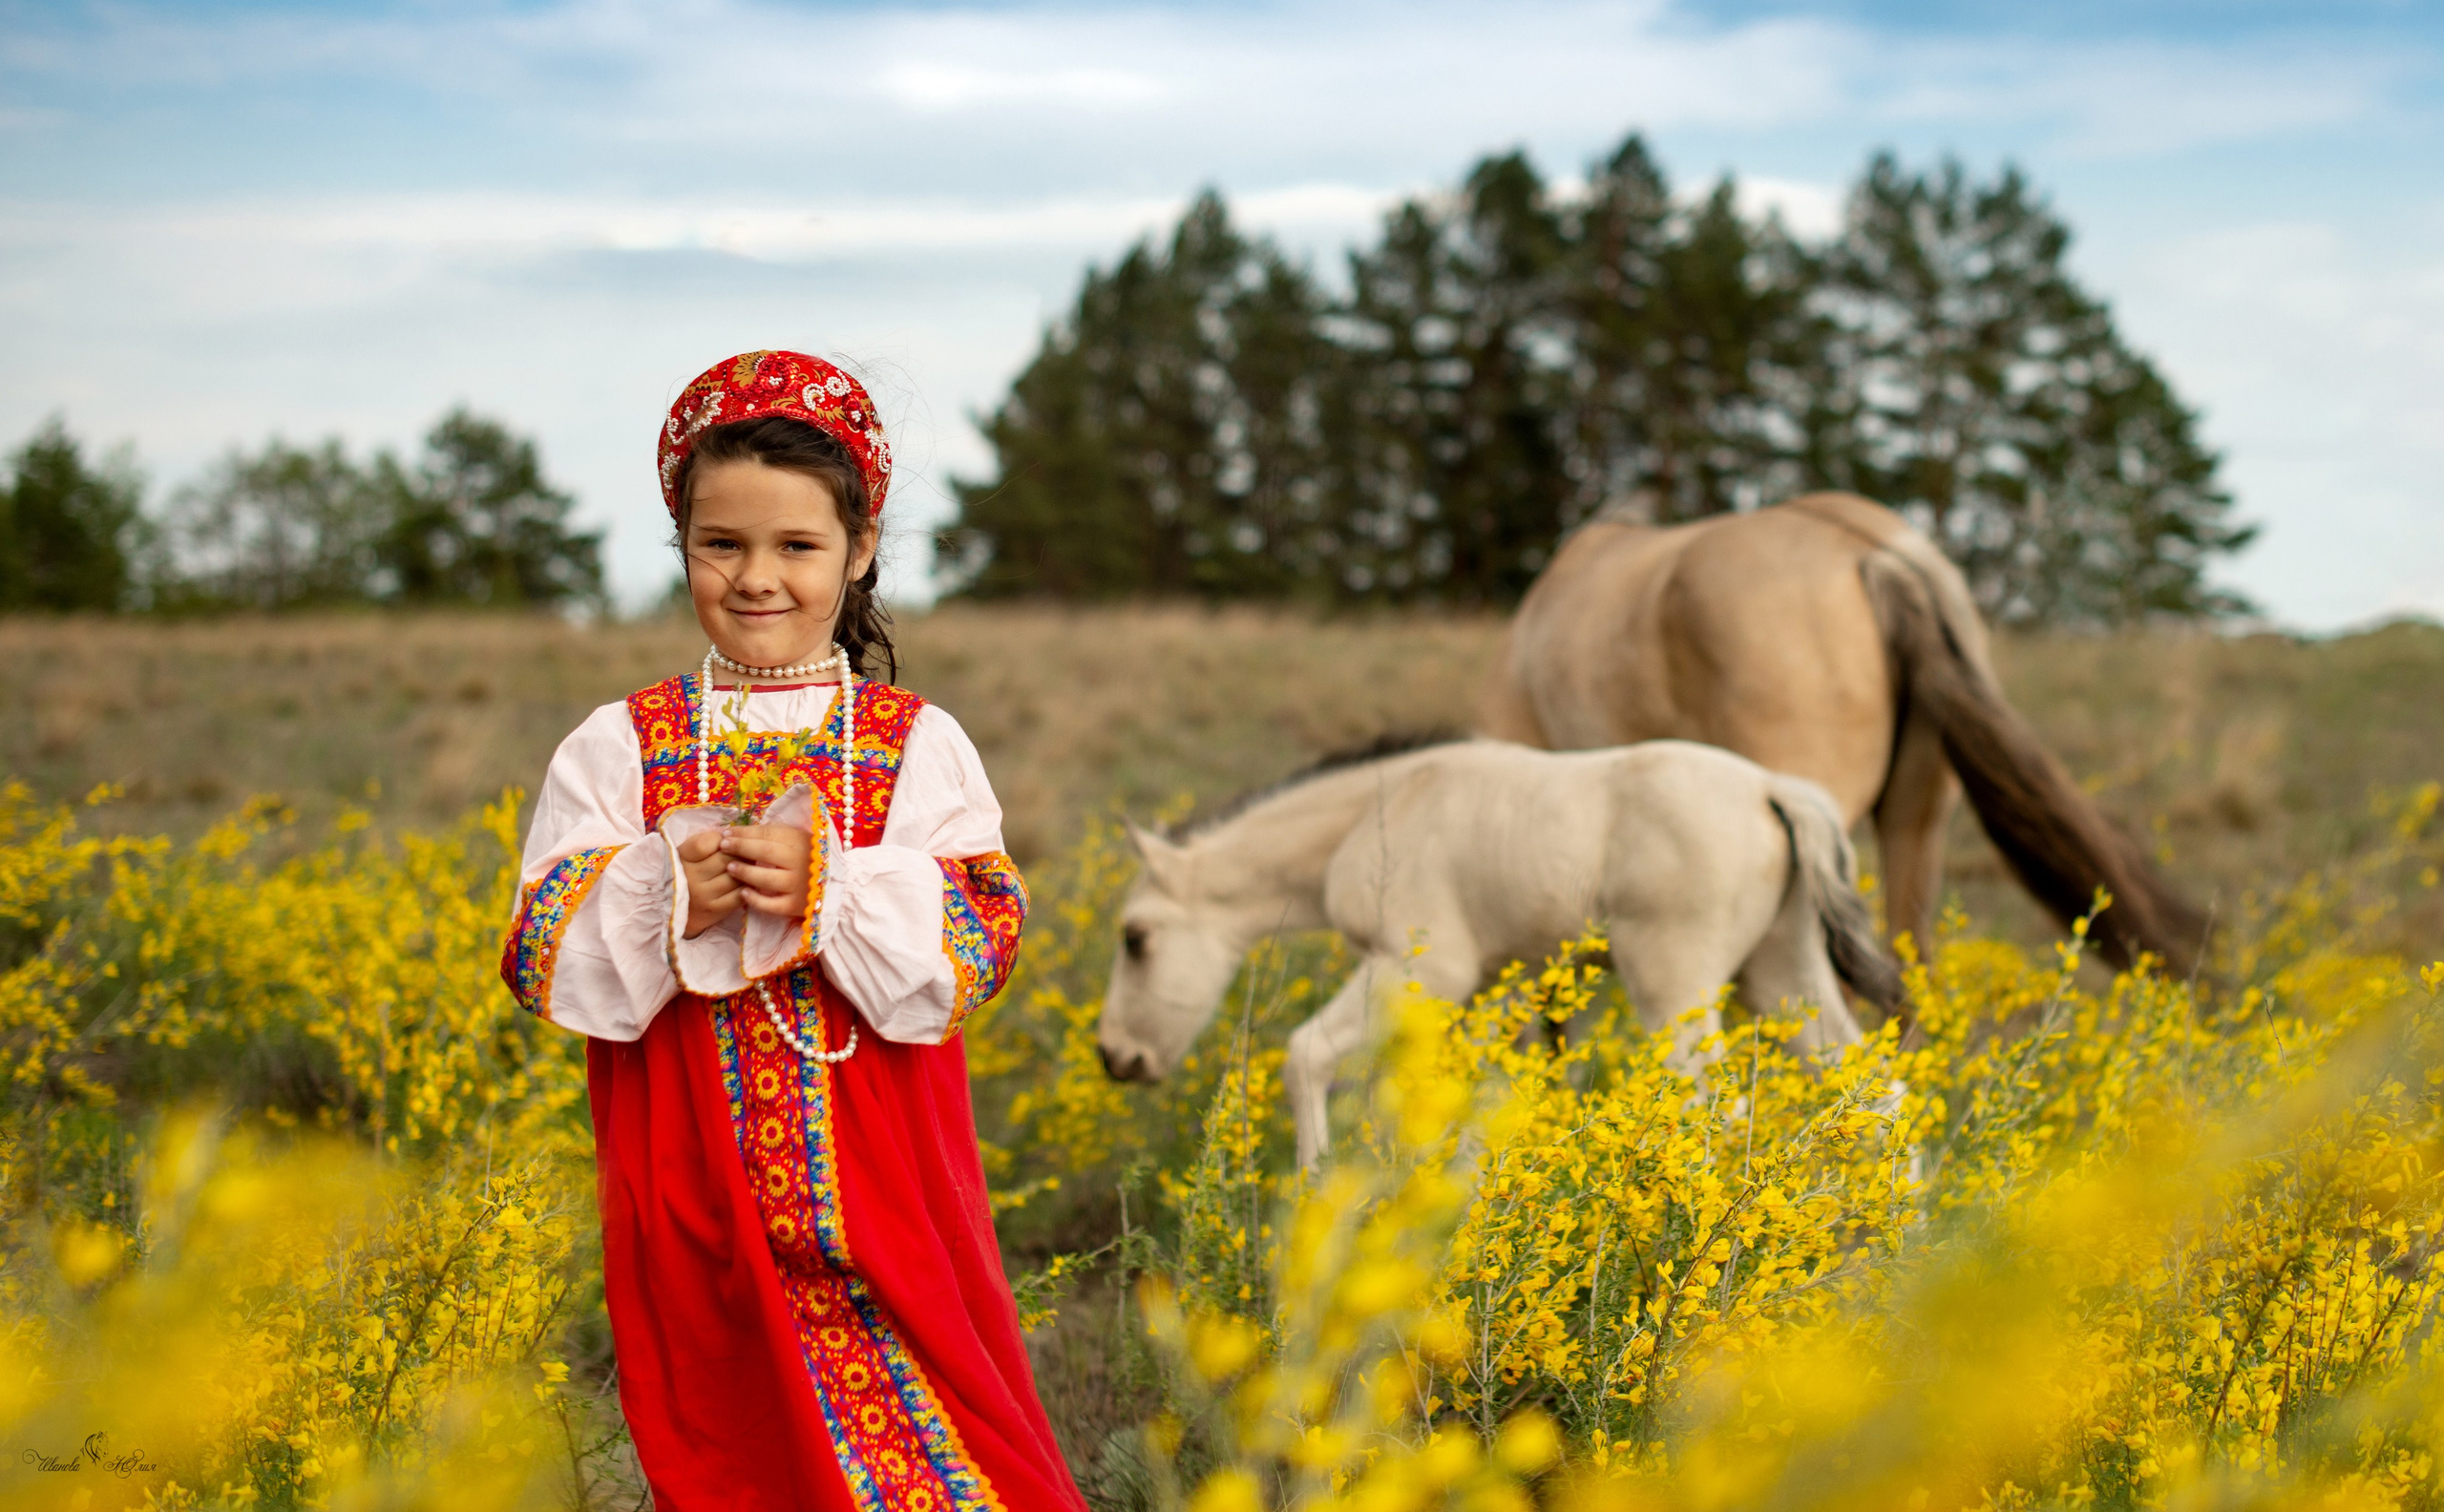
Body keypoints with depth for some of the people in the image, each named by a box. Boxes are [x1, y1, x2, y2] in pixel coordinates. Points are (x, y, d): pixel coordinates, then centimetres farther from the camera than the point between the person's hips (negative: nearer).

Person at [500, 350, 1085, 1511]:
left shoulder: (918, 746, 2)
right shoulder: (618, 749, 4)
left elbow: (977, 942, -6)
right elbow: (546, 959, -1)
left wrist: (833, 885, -19)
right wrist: (667, 892, -17)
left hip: (878, 1187, 0)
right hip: (700, 1193, 1)